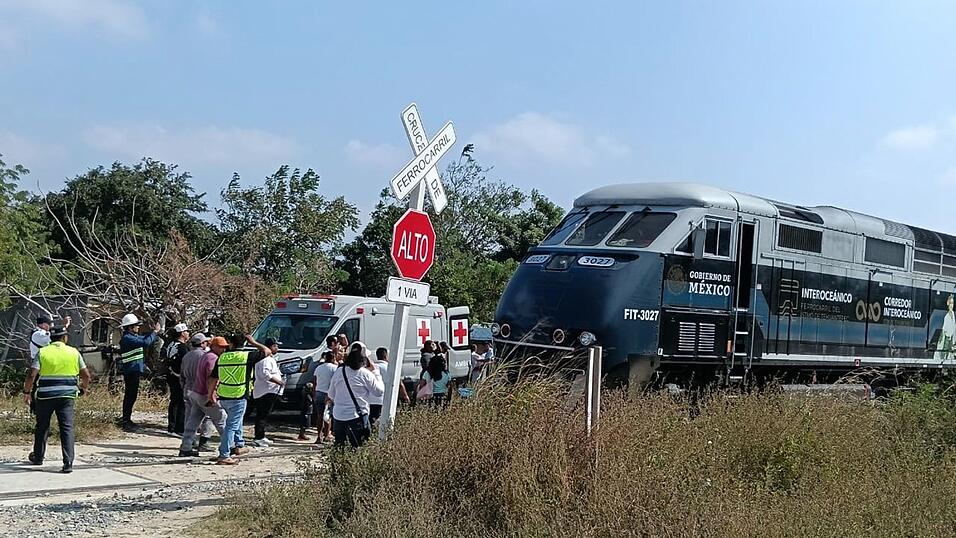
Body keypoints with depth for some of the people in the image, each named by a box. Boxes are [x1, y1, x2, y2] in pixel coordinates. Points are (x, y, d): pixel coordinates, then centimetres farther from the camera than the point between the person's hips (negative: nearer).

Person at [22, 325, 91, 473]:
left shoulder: (42, 352, 0)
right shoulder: (74, 352, 4)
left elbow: (32, 375, -8)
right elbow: (86, 375, 6)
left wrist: (26, 392, 5)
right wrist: (84, 388, 24)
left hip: (45, 395, 0)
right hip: (67, 395, 0)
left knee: (42, 427, 17)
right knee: (67, 428, -2)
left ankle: (38, 457, 33)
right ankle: (68, 463, -11)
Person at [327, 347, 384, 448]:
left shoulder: (338, 372, 7)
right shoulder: (365, 373, -8)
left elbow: (331, 395, 15)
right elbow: (379, 391, 0)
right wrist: (375, 372, 7)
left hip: (338, 415, 5)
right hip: (357, 416, -5)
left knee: (339, 445, 13)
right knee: (359, 448, -2)